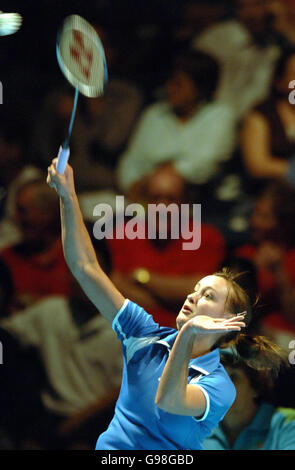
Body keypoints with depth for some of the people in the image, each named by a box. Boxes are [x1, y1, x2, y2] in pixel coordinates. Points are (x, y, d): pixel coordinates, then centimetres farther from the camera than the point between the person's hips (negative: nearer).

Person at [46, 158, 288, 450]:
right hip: (110, 447, 5)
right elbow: (87, 269, 4)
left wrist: (187, 334, -33)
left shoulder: (219, 387, -8)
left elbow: (169, 400, -28)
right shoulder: (147, 336, 5)